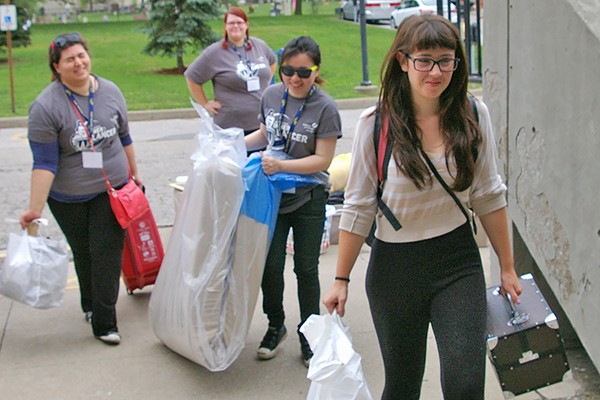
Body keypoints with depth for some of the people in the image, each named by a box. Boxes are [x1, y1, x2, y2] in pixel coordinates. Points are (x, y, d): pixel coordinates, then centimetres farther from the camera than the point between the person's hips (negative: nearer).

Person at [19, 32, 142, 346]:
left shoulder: (110, 92, -3)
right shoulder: (45, 107, -16)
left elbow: (124, 137, 12)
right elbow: (44, 163, -18)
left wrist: (134, 173, 19)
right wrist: (35, 209, -21)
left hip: (111, 190, 2)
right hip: (68, 199, -2)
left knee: (107, 254, -2)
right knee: (83, 254, 14)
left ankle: (104, 322, 5)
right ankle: (91, 305, 37)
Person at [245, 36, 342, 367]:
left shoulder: (325, 107, -14)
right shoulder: (272, 96, 0)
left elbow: (322, 159, -16)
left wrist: (281, 165, -26)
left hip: (307, 201, -3)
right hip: (272, 195, 3)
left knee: (306, 269, 9)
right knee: (270, 265, 5)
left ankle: (308, 336, 25)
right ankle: (275, 326, 29)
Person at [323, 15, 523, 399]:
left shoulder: (474, 115, -3)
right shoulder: (377, 123, -9)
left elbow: (488, 195, 5)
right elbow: (359, 206, -3)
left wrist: (507, 267, 8)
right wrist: (341, 279, -2)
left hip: (458, 261, 1)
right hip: (395, 266, -1)